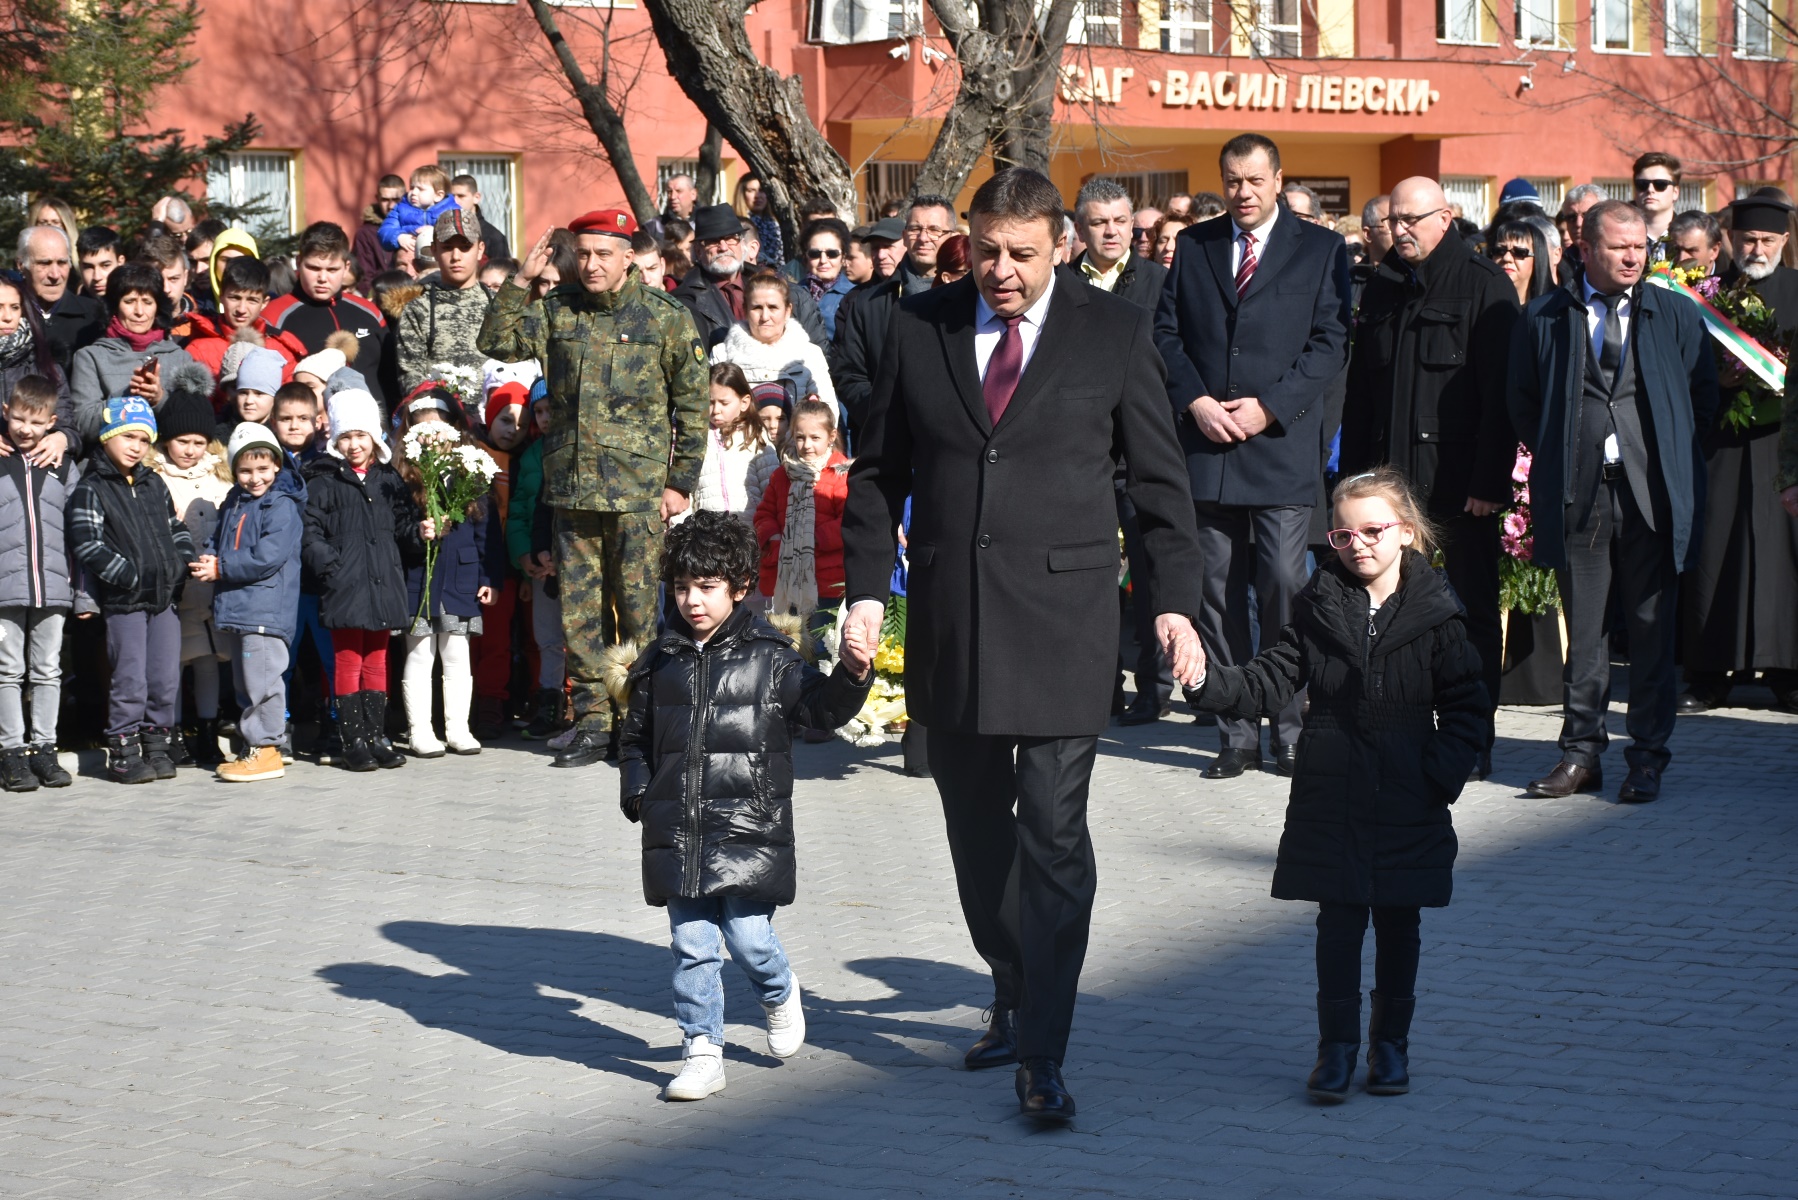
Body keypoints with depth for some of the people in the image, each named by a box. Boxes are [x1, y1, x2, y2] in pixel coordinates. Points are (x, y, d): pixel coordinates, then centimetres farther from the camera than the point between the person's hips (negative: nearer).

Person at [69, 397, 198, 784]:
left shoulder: (154, 485, 14)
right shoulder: (91, 490, -6)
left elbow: (176, 530, 22)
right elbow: (86, 545, -14)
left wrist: (183, 564, 5)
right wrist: (128, 575, -17)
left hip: (164, 597, 6)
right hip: (123, 602, -5)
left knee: (167, 679, 6)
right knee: (130, 679, -5)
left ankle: (157, 744, 18)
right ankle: (122, 751, 5)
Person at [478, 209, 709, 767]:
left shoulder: (666, 316, 1)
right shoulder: (557, 310, 10)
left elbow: (693, 404, 2)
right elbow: (497, 344, 5)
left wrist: (680, 482, -2)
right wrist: (520, 281, -4)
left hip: (639, 490, -3)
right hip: (571, 486, 3)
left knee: (640, 608, 0)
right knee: (579, 612, 5)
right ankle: (593, 722, 12)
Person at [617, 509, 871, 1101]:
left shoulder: (769, 659, -1)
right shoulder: (661, 662, 9)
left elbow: (824, 708, -5)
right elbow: (637, 737, 19)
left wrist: (853, 674, -24)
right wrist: (637, 795, 7)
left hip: (748, 830, -3)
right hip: (677, 831, 3)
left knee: (748, 936, -6)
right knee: (692, 945, 3)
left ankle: (780, 993, 27)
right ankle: (703, 1051, 12)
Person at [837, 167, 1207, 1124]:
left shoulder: (1114, 332, 1)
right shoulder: (919, 327, 6)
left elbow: (1159, 479, 4)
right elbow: (877, 471, 11)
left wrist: (1173, 601, -2)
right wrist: (865, 588, 2)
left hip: (1061, 617, -3)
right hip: (949, 620, 3)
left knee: (1053, 837, -8)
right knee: (977, 829, 13)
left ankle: (1041, 1057, -3)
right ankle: (1015, 996, 34)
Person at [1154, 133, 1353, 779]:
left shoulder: (1321, 250, 4)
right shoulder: (1194, 245, 13)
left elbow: (1331, 342, -2)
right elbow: (1167, 332, 10)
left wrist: (1268, 407, -11)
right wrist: (1196, 402, -5)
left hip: (1283, 445, -3)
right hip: (1207, 445, 3)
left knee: (1283, 589, -7)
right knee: (1218, 593, 3)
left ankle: (1291, 730, 3)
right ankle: (1236, 733, 9)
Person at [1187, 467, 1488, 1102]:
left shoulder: (1435, 614, -4)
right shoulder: (1318, 606, 1)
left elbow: (1466, 706, 0)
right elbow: (1271, 682, 1)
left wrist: (1443, 772, -12)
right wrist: (1208, 683, -15)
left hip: (1406, 802, -1)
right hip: (1331, 795, 1)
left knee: (1397, 923, 9)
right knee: (1338, 920, 2)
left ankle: (1391, 1041, 24)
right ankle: (1337, 1044, 10)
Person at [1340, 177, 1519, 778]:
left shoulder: (1484, 285, -4)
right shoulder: (1382, 288, 14)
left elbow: (1500, 391, -10)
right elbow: (1359, 387, 15)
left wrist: (1490, 480, -16)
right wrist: (1354, 474, 8)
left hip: (1460, 480, -5)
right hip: (1392, 475, 5)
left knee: (1473, 610, 3)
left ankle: (1474, 743, 8)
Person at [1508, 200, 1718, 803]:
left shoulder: (1676, 315, 6)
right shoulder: (1544, 318, 6)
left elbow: (1704, 394, 11)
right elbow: (1524, 402, 11)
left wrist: (1670, 452, 6)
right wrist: (1556, 460, 6)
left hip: (1652, 496, 0)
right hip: (1578, 497, 0)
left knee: (1651, 630, 1)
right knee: (1583, 629, 5)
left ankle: (1648, 757, 8)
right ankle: (1581, 752, 12)